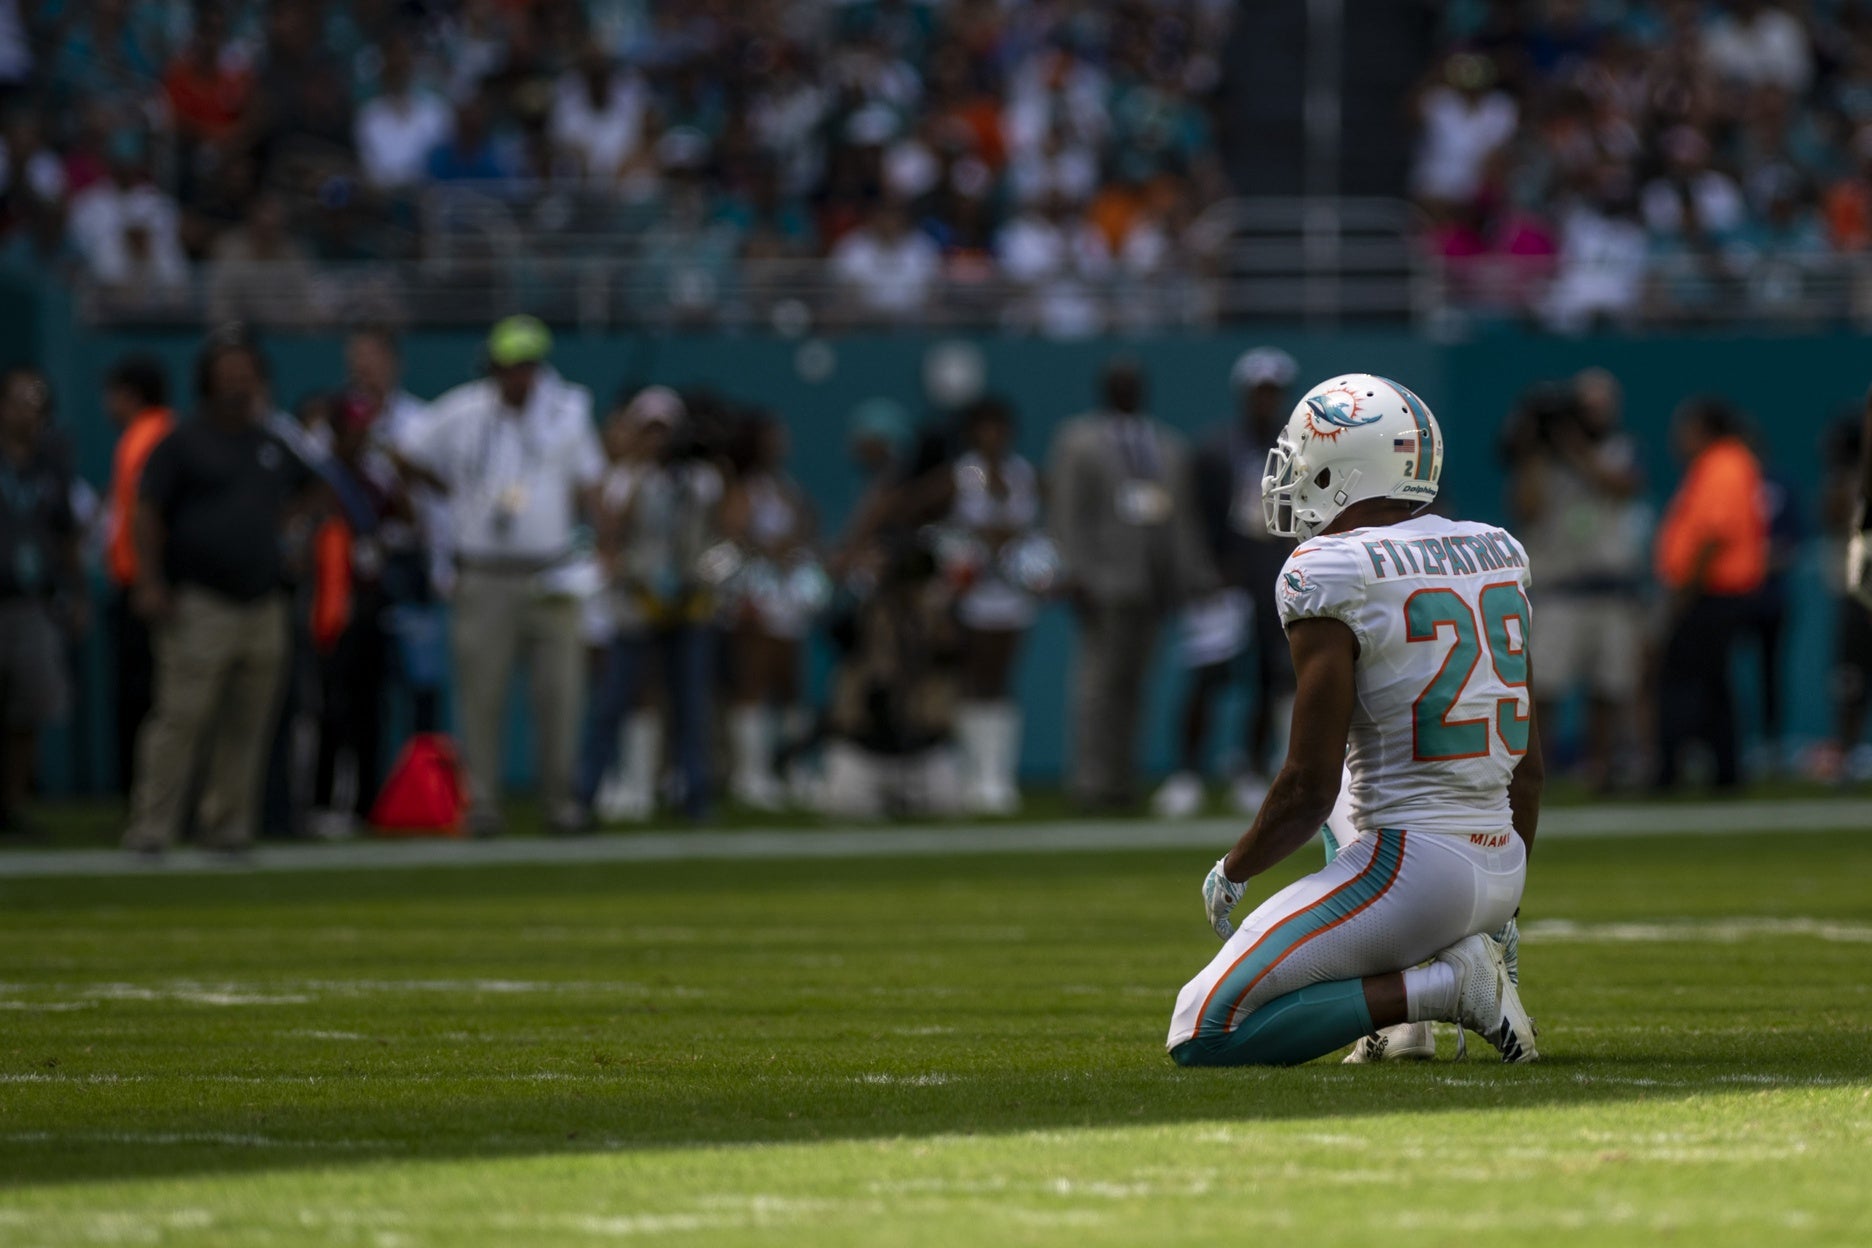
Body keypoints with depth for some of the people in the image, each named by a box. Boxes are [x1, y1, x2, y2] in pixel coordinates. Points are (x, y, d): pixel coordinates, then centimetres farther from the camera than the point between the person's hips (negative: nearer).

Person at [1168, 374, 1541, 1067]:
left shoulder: (1332, 579, -13)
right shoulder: (1498, 556, 10)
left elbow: (1309, 789, -14)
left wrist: (1230, 874, 4)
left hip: (1410, 872, -8)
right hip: (1502, 868, 8)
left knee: (1202, 1035, -5)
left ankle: (1436, 988, -12)